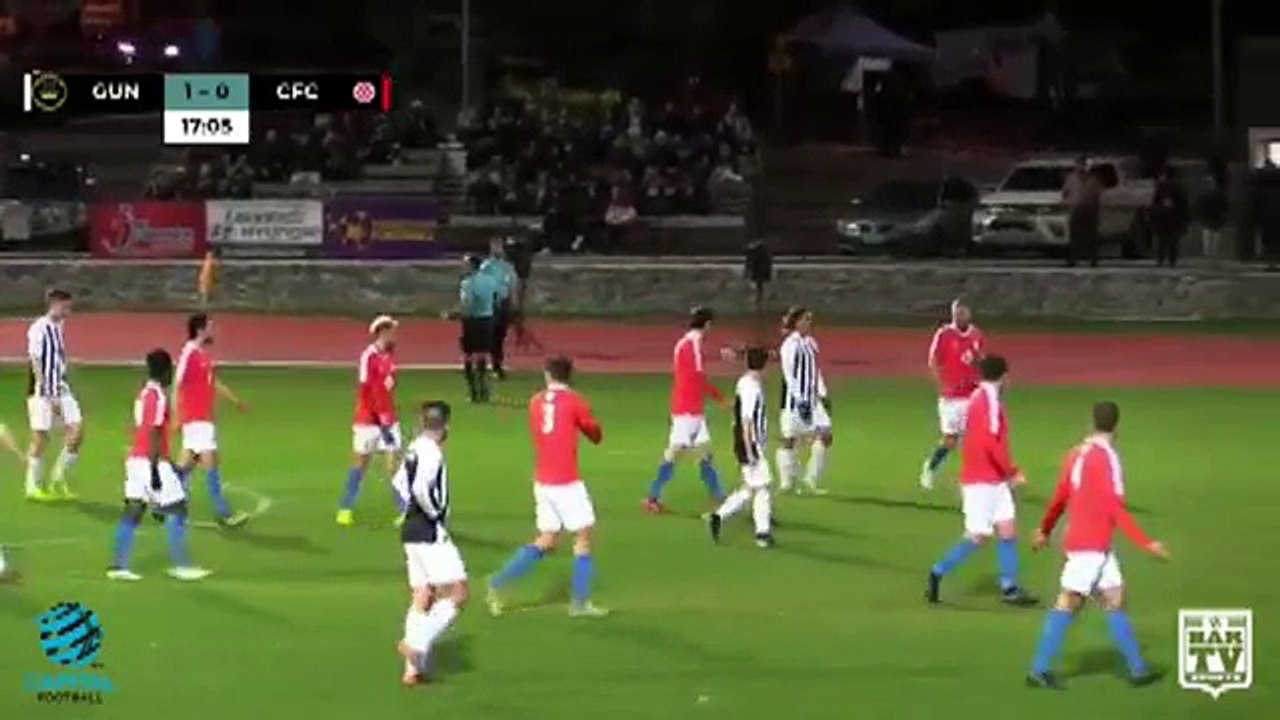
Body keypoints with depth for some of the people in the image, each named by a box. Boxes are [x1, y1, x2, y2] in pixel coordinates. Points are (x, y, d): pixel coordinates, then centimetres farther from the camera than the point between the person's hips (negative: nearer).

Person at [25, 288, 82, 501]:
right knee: (40, 438, -2)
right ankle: (33, 487, 10)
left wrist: (60, 392, 15)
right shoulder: (39, 329, -13)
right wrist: (49, 396, -18)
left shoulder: (60, 326, 11)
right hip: (42, 392, -7)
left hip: (61, 389, 7)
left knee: (76, 430, -1)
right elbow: (36, 365, -15)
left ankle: (58, 481, 10)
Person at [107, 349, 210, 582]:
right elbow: (154, 434, -20)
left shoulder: (145, 393, 13)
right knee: (176, 509, 0)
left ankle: (119, 565, 2)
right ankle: (180, 565, 1)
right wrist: (155, 471, -21)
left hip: (136, 460, 9)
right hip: (151, 462, -9)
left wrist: (167, 464, 29)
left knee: (134, 511, 6)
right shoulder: (159, 397, -15)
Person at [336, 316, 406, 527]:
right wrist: (381, 420, -20)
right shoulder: (369, 356, -17)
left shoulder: (390, 355, 6)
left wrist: (390, 418, 14)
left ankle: (404, 511, -1)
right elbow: (368, 391, -19)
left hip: (387, 419, 6)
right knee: (361, 462, 6)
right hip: (368, 418, -5)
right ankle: (346, 509, 20)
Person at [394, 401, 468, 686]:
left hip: (412, 531, 9)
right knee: (457, 593, -7)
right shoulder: (431, 452, -16)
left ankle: (413, 669, 11)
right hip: (430, 534, -9)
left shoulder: (414, 450, 11)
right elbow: (420, 488, -31)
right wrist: (435, 515, -16)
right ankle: (416, 643, -18)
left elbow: (398, 482, 28)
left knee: (422, 597, 12)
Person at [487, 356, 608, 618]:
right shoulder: (573, 401, -8)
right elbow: (596, 436, 4)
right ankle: (580, 602, 6)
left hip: (542, 481, 6)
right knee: (583, 537, 6)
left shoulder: (536, 402, 7)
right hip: (566, 482, -6)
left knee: (545, 541, 14)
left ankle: (498, 584, 7)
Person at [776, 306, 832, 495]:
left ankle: (811, 480, 6)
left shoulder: (810, 343, 13)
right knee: (789, 440, -1)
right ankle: (787, 483, 7)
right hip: (794, 399, -8)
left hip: (810, 398, 8)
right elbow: (789, 374, -15)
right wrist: (799, 400, -19)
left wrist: (822, 394, 13)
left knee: (824, 435, -1)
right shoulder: (790, 344, -11)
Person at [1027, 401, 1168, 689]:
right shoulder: (1106, 458, -17)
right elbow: (1116, 509, -21)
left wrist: (1045, 530, 29)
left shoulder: (1078, 453, 8)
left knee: (1115, 599, 8)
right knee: (1068, 603, -3)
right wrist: (1146, 543, -20)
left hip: (1098, 546, 9)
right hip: (1090, 545, -9)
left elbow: (1060, 496, 15)